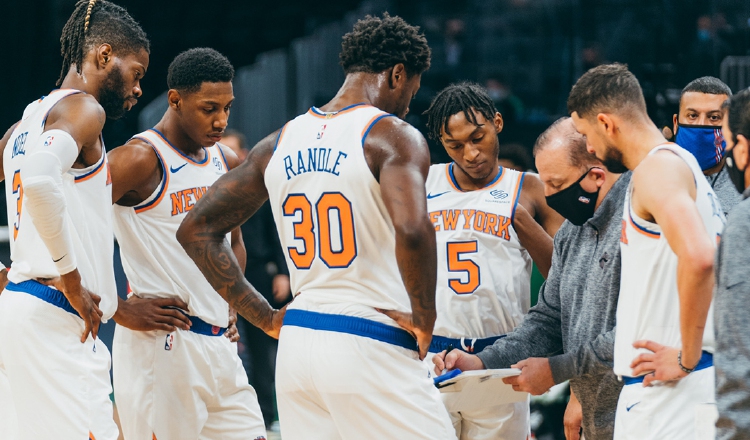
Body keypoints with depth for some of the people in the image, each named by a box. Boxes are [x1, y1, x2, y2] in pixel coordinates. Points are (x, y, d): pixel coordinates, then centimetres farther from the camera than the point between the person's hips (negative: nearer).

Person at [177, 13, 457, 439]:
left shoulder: (280, 143, 12)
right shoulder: (394, 136, -8)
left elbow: (197, 230, 14)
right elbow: (412, 230, -26)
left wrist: (265, 317, 13)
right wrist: (424, 319, -12)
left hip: (297, 340, 7)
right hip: (373, 351, -7)